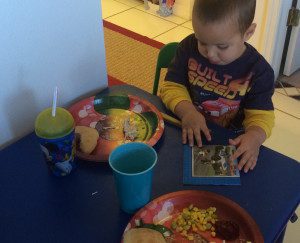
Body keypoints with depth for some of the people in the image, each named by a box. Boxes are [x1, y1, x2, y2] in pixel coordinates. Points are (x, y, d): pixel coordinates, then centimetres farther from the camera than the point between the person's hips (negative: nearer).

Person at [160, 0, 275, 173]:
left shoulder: (258, 71, -13)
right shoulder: (189, 47, -7)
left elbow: (260, 114, -10)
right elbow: (173, 86, -5)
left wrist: (255, 136, -33)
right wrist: (187, 111, -25)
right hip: (187, 133, 2)